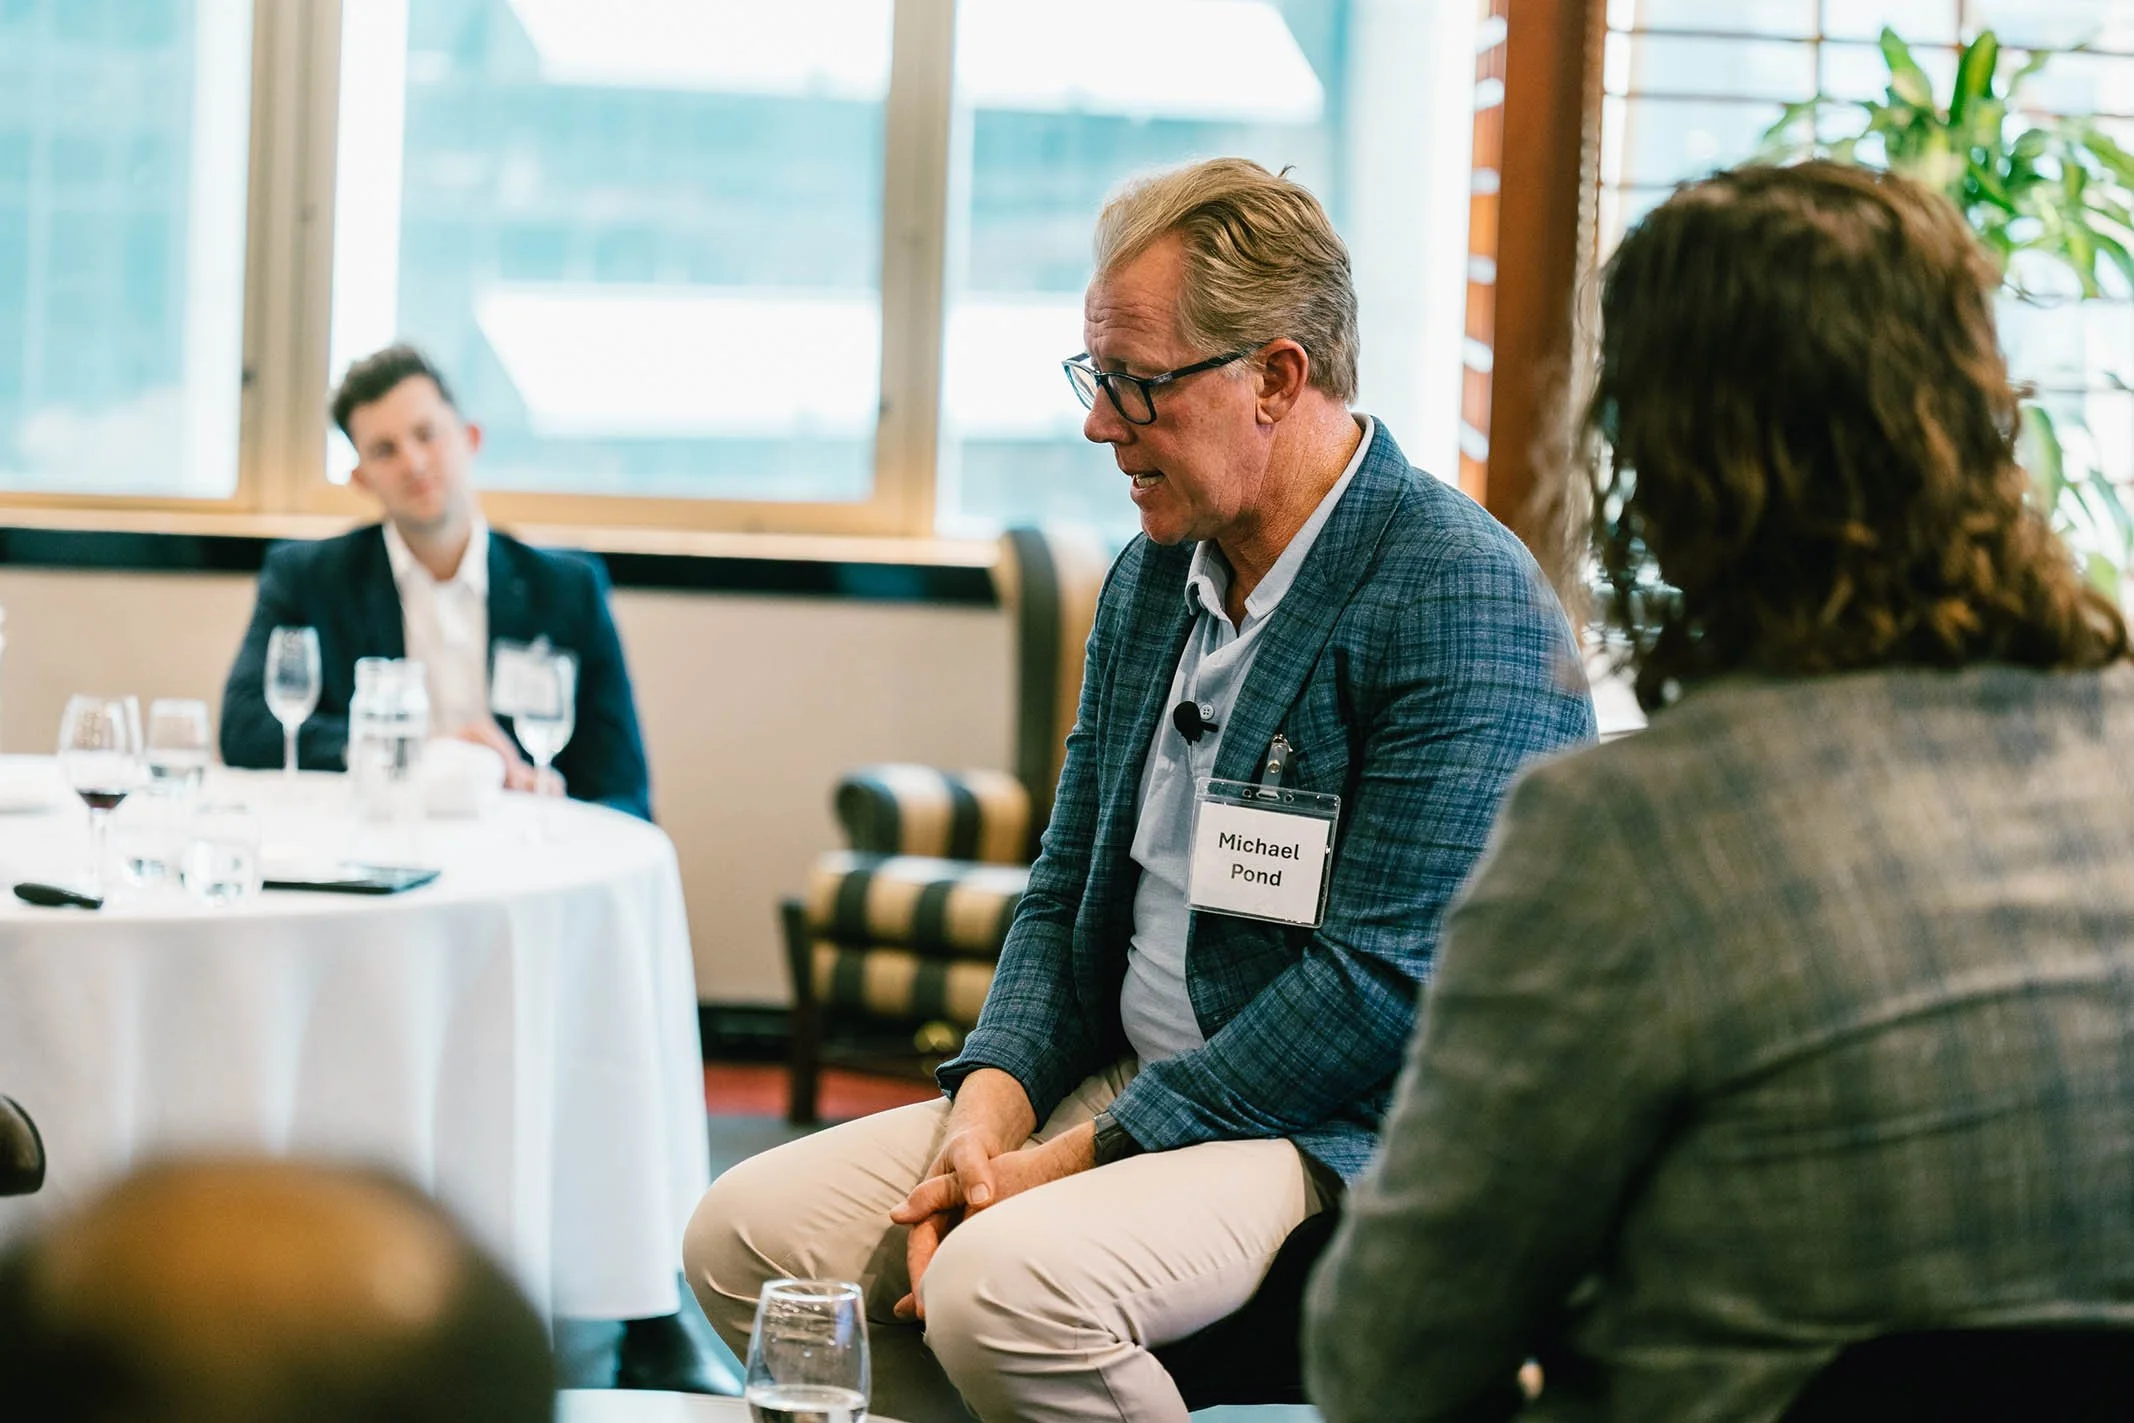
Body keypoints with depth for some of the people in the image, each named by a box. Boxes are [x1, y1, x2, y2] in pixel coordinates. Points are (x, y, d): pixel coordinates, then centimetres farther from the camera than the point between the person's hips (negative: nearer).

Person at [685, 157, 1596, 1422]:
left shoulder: (1463, 600, -16)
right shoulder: (1152, 576, 11)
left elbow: (1385, 983, -21)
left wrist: (1077, 1157, -18)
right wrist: (986, 1113, -5)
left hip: (1338, 1131, -8)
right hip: (1120, 1081, 8)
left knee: (1004, 1285, -33)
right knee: (746, 1235, -5)